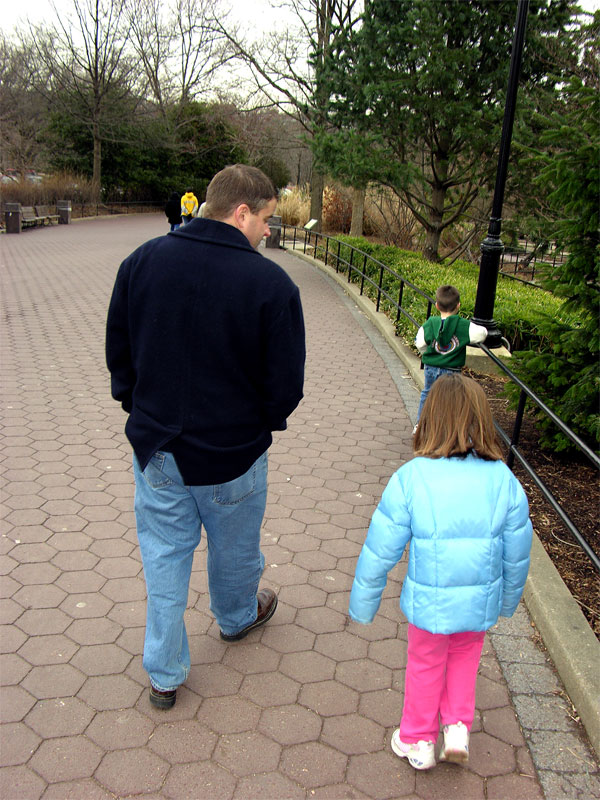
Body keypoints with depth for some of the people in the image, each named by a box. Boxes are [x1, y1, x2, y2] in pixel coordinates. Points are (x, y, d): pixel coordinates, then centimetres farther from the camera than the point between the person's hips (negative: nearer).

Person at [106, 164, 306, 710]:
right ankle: (238, 617, 53)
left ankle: (164, 675, 30)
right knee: (234, 546, 24)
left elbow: (117, 352, 2)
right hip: (232, 451, -3)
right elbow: (286, 384, -15)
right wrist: (263, 423, 6)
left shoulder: (143, 261, -6)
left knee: (164, 553, 17)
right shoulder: (271, 284, -20)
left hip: (156, 445, 3)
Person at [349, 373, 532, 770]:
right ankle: (457, 728, 32)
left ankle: (418, 742, 41)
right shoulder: (504, 480, -13)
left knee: (425, 666, 22)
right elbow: (518, 554, -1)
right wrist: (508, 600, 17)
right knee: (465, 656, 31)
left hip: (429, 603, -2)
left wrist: (363, 605, 1)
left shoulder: (410, 478, -20)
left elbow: (380, 551, -14)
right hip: (481, 605, 2)